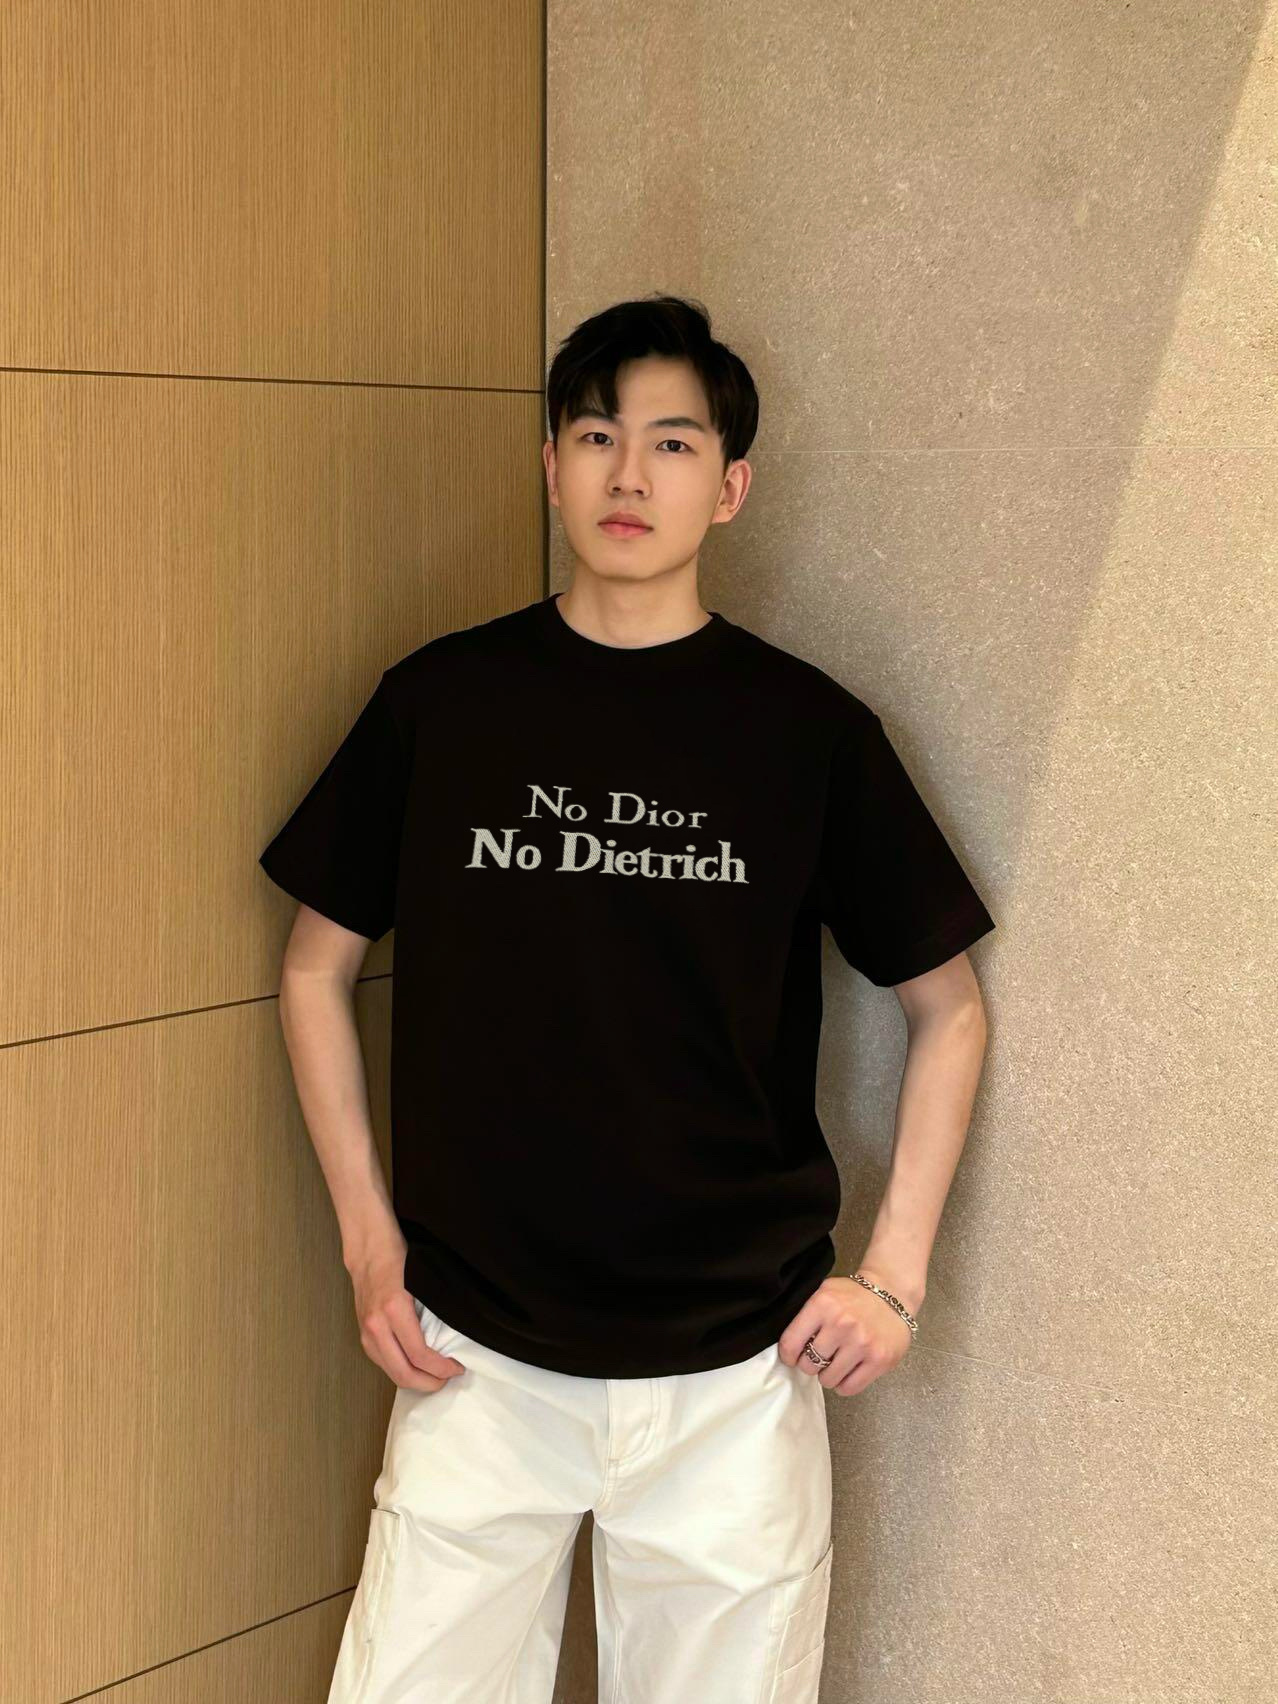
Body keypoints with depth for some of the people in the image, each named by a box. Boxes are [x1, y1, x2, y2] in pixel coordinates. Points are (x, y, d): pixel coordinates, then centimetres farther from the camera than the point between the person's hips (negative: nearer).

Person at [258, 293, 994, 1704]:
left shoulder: (808, 728, -2)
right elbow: (316, 968, 10)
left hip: (736, 1374, 0)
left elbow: (947, 1005, 7)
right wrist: (368, 1236, 3)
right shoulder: (439, 701, 0)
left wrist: (894, 1273, 0)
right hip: (473, 1358, 1)